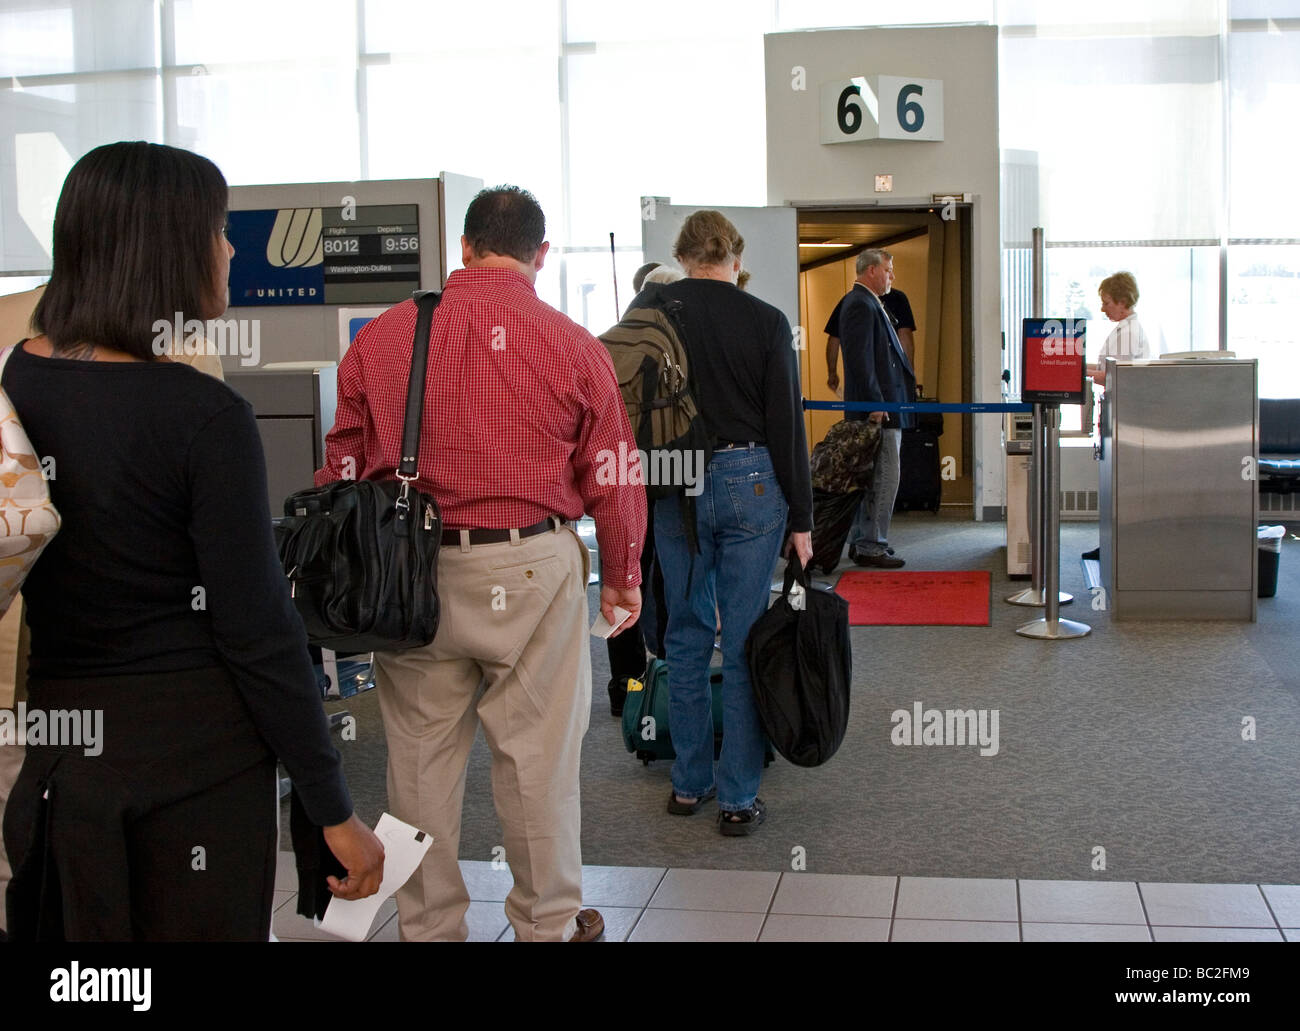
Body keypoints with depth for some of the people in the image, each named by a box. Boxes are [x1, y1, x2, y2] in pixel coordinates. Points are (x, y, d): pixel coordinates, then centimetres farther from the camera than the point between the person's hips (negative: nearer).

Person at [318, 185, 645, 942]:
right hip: (530, 567, -2)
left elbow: (343, 463, 8)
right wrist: (624, 577, 13)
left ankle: (429, 926, 25)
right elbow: (611, 474, 1)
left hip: (408, 570, 2)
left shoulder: (381, 337, 3)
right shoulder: (573, 346, -3)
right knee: (538, 751, 9)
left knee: (422, 753, 12)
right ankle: (549, 923, 22)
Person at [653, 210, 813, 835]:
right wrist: (800, 517, 1)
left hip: (672, 486, 2)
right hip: (749, 479, -2)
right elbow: (787, 424, -4)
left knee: (686, 636, 14)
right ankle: (738, 798, 9)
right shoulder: (765, 321, -5)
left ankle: (689, 783, 23)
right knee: (745, 643, 4)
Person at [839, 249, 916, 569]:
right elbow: (861, 360, -22)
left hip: (882, 406, 11)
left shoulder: (867, 303, 19)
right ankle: (871, 548, -3)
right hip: (879, 407, -11)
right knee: (884, 479, -8)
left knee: (872, 479, 15)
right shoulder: (861, 305, -15)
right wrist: (875, 405, -23)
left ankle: (861, 543, 22)